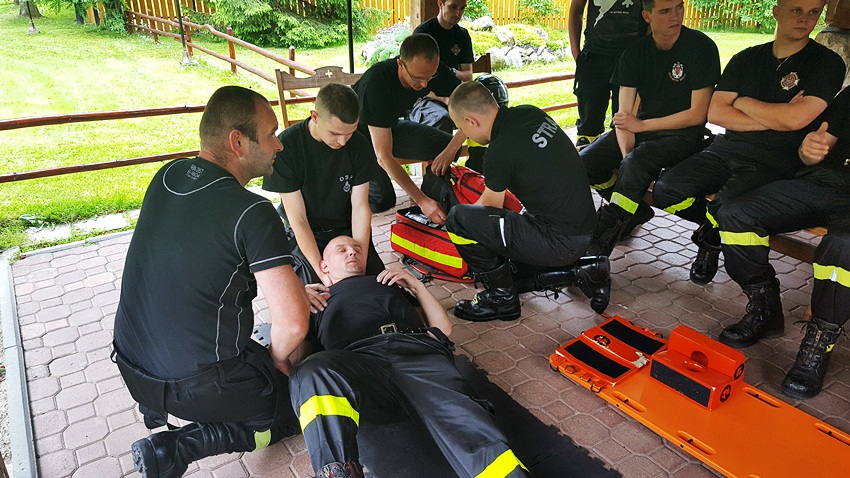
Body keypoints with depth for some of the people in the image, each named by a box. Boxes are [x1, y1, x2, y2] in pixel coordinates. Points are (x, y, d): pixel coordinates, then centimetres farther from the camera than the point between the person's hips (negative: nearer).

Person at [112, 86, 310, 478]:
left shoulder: (167, 176, -2)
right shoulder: (252, 213, -24)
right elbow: (293, 323, -28)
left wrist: (290, 285, 13)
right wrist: (278, 357, -4)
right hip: (195, 383, -7)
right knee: (304, 404, 11)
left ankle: (162, 409, 17)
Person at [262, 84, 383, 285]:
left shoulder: (359, 145, -11)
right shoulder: (285, 147, -21)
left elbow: (360, 208, -10)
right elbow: (298, 218, -20)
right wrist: (322, 271, -28)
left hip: (347, 229, 3)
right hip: (305, 235, -2)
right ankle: (298, 266, 10)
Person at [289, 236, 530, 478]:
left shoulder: (389, 283, 38)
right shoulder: (318, 299, 34)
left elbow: (443, 328, 31)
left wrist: (416, 285, 23)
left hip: (417, 347, 1)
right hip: (358, 359, -1)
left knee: (457, 412, -32)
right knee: (313, 373, -37)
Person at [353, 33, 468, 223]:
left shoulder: (430, 70, -21)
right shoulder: (376, 83, -37)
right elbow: (384, 157, -39)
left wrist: (450, 150, -36)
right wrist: (421, 200, -44)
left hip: (391, 127, 5)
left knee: (445, 145, -14)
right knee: (382, 200, -20)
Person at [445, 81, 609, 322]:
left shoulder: (500, 152, -19)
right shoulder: (531, 113, 4)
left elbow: (490, 208, 0)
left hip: (560, 243, -9)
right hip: (586, 229, 9)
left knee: (458, 218, -14)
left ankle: (502, 298, 3)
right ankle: (587, 269, 18)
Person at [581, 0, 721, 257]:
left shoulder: (701, 47, -11)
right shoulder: (635, 52, 1)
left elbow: (697, 115, -14)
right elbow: (623, 116, -5)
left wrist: (642, 125, -15)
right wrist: (627, 153, -22)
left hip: (683, 133, -5)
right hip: (643, 127, 5)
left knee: (637, 161, -35)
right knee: (586, 162, -15)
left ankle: (597, 249, -26)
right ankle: (635, 211, 8)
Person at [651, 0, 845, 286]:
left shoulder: (827, 63, 0)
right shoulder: (746, 59, 12)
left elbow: (795, 119, -15)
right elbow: (714, 113, 0)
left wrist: (743, 102, -2)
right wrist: (774, 119, -8)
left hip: (774, 162, -4)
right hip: (727, 149, 5)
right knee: (665, 190, -17)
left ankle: (710, 236, 5)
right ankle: (716, 228, 11)